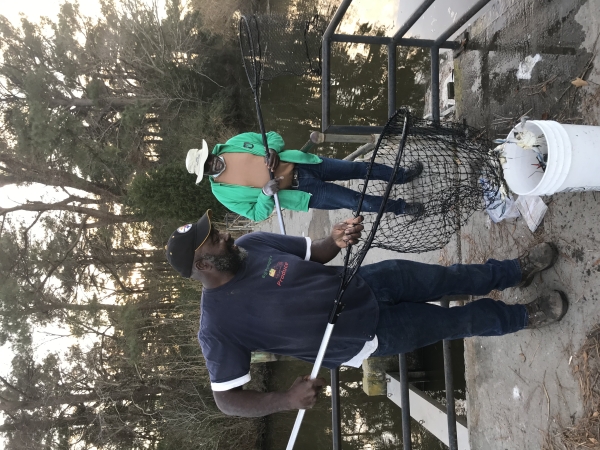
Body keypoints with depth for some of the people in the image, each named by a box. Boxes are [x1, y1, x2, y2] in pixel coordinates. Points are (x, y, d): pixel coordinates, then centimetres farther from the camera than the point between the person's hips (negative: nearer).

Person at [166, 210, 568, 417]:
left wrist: (337, 241, -21)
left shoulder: (250, 244, -9)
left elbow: (314, 254, 2)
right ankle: (524, 317, 35)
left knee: (448, 278, 9)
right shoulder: (218, 327, -24)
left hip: (361, 284, 4)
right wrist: (286, 399, -34)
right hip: (367, 337, -4)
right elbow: (226, 398, -19)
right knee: (456, 322, 6)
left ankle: (518, 271, 38)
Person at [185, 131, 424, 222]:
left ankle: (402, 175, 28)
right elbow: (257, 214, -7)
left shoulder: (235, 143, -4)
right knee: (355, 201, -7)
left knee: (359, 168, 4)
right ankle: (400, 208, 16)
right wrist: (265, 194, -27)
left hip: (299, 165, 3)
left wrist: (272, 151, -17)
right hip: (301, 191, -3)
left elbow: (273, 136, 5)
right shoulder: (223, 192, -11)